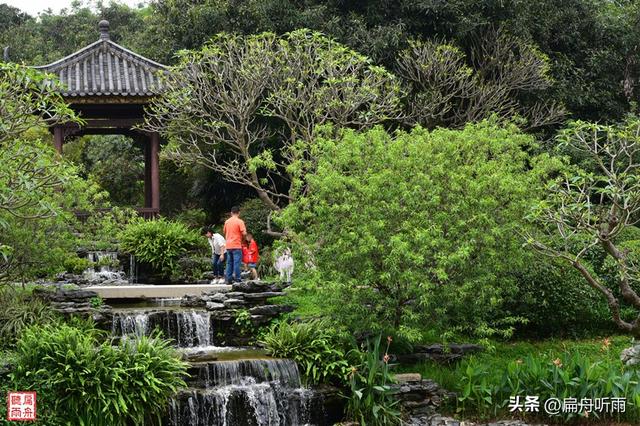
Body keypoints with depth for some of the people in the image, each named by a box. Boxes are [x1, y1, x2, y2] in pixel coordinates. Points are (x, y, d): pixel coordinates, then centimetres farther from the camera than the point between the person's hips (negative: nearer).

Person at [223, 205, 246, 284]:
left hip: (228, 245, 5)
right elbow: (244, 233, -14)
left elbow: (225, 232, 19)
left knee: (229, 263, 10)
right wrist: (242, 237, 5)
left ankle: (228, 279, 9)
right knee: (237, 262, -5)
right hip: (236, 245, -5)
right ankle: (238, 279, -6)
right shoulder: (240, 221, -9)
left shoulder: (227, 221, 9)